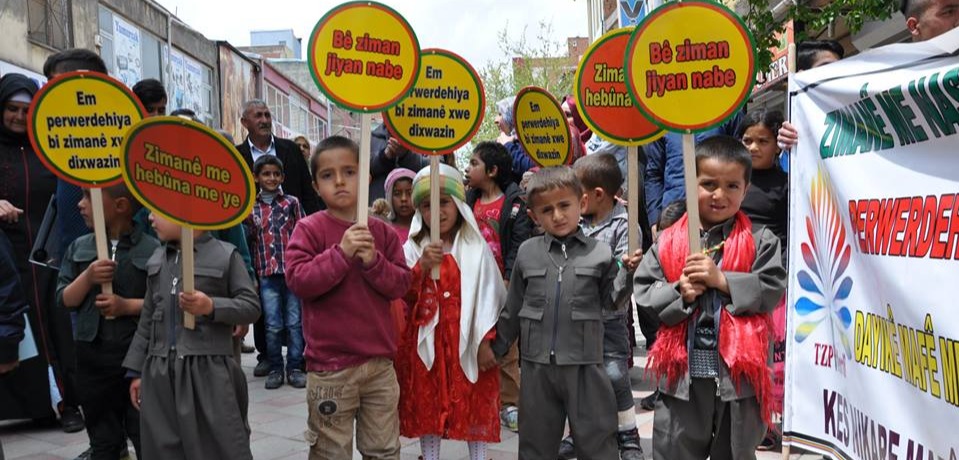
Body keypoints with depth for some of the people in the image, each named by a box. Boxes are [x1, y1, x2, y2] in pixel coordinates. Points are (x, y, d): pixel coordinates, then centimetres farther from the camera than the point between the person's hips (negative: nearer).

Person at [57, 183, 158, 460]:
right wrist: (87, 277, -12)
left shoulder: (153, 250, -7)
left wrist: (129, 306, -16)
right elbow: (63, 300, 5)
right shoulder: (78, 248, 7)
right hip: (92, 356, 4)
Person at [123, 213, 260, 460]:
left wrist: (212, 307, -18)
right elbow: (148, 318, 18)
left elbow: (252, 306, -3)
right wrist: (137, 370, 16)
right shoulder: (157, 259, 13)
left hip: (209, 371, -5)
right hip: (160, 372, 5)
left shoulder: (225, 254, -3)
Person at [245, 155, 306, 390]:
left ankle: (295, 368, 13)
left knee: (294, 323, 3)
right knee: (273, 325, 3)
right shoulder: (251, 207, 7)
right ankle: (275, 369, 15)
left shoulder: (292, 203, 5)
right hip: (267, 274, 1)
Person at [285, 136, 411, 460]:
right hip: (330, 364, -3)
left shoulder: (381, 232, 5)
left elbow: (401, 284, 2)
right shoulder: (309, 229, -4)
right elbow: (297, 280, -16)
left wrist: (373, 261, -15)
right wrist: (341, 253, -24)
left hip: (380, 360, 4)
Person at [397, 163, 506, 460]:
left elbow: (488, 297, -6)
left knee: (475, 405, 7)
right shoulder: (413, 249, 2)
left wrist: (486, 342, -8)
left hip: (467, 341, -2)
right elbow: (401, 295, -5)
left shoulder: (476, 248, -5)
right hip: (426, 342, 2)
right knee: (427, 407, 11)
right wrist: (422, 268, -20)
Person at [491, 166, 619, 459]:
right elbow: (513, 309, 13)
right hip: (537, 366, 2)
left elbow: (613, 304, 1)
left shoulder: (600, 253, -2)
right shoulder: (527, 253, 5)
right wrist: (495, 348, 17)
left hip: (584, 365, -2)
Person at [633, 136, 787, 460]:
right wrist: (679, 292, -17)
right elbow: (644, 292, 1)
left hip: (738, 372, -1)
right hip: (683, 372, 1)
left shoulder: (759, 241, -2)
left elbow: (773, 290, -9)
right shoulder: (668, 242, 1)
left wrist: (722, 280, -18)